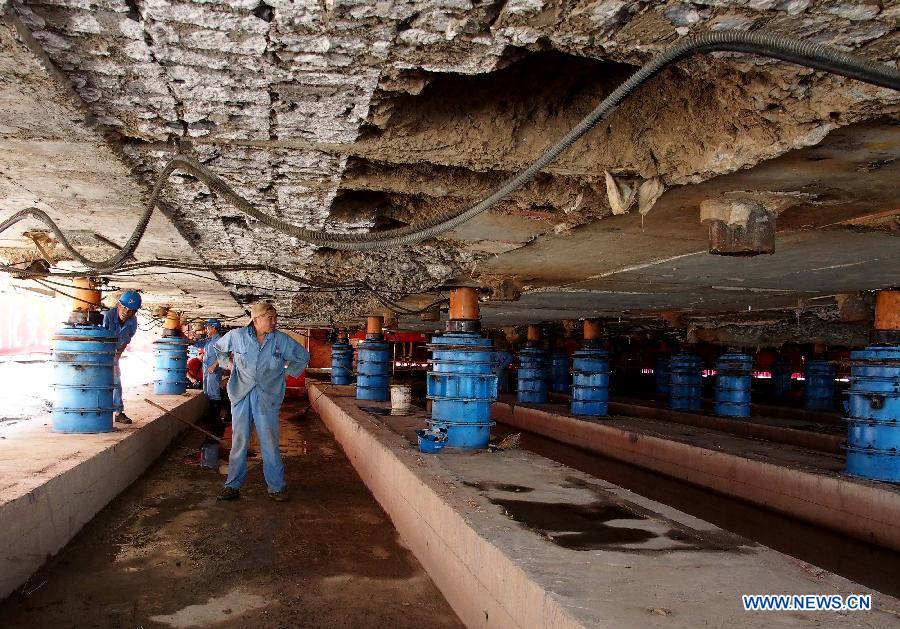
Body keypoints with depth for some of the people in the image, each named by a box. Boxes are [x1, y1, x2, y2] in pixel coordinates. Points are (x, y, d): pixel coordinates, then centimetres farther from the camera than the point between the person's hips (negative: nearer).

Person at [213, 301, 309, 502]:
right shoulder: (237, 336, 0)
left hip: (268, 398, -1)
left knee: (270, 444, 1)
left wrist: (287, 371, 7)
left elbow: (303, 356, 13)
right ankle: (233, 485, 17)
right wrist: (227, 363, 11)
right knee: (238, 442, 7)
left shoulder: (281, 340, -1)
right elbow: (217, 348, 21)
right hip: (241, 396, 1)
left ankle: (276, 487, 10)